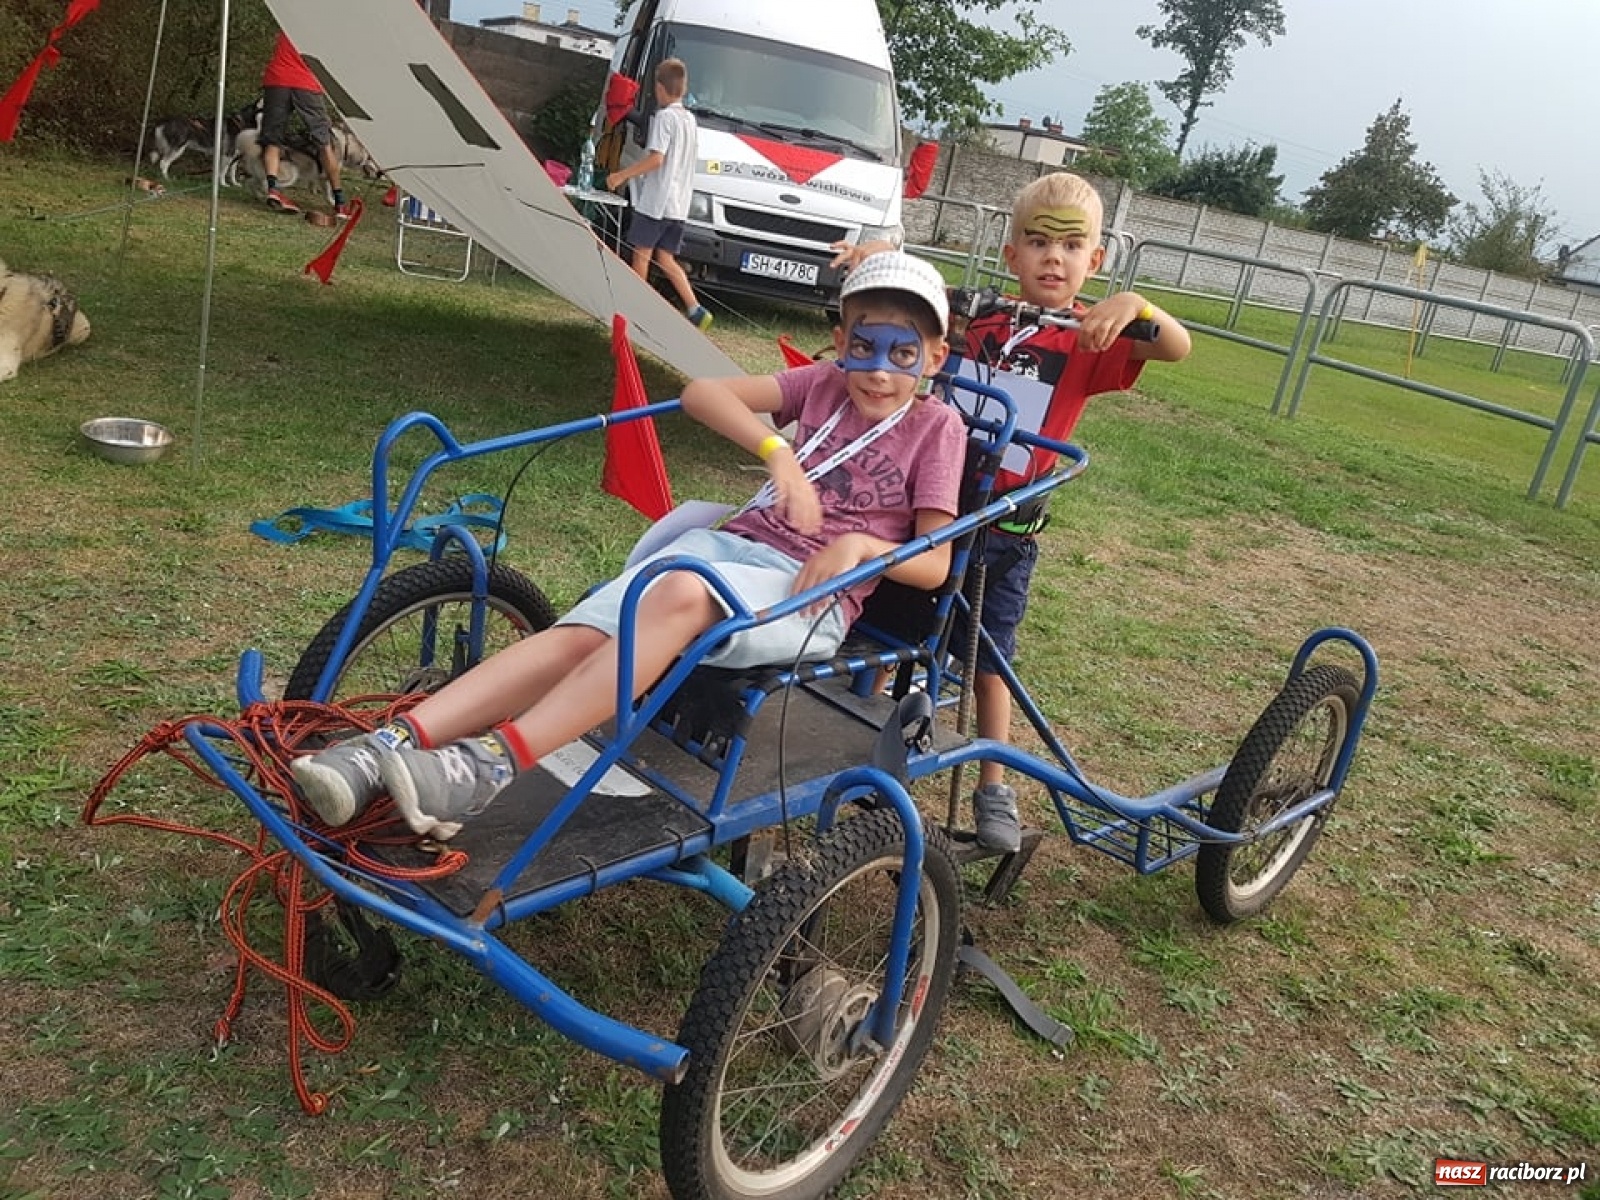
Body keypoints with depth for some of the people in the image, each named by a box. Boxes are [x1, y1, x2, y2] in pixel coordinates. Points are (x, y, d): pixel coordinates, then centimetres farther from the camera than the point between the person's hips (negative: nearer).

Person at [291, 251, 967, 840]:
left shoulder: (938, 428, 7)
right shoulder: (823, 386, 17)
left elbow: (934, 566, 0)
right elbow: (701, 393, 7)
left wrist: (859, 545, -19)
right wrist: (776, 451, -9)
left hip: (814, 591, -4)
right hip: (731, 544, 5)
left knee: (682, 594, -39)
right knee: (580, 636, -23)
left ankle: (494, 762, -43)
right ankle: (391, 746, -32)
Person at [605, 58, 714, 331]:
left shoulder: (664, 116, -10)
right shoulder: (690, 119, 14)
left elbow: (656, 158, -19)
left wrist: (622, 175, -14)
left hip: (655, 200, -7)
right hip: (679, 204, 7)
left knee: (641, 254, 4)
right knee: (665, 259, 9)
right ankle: (696, 310, -2)